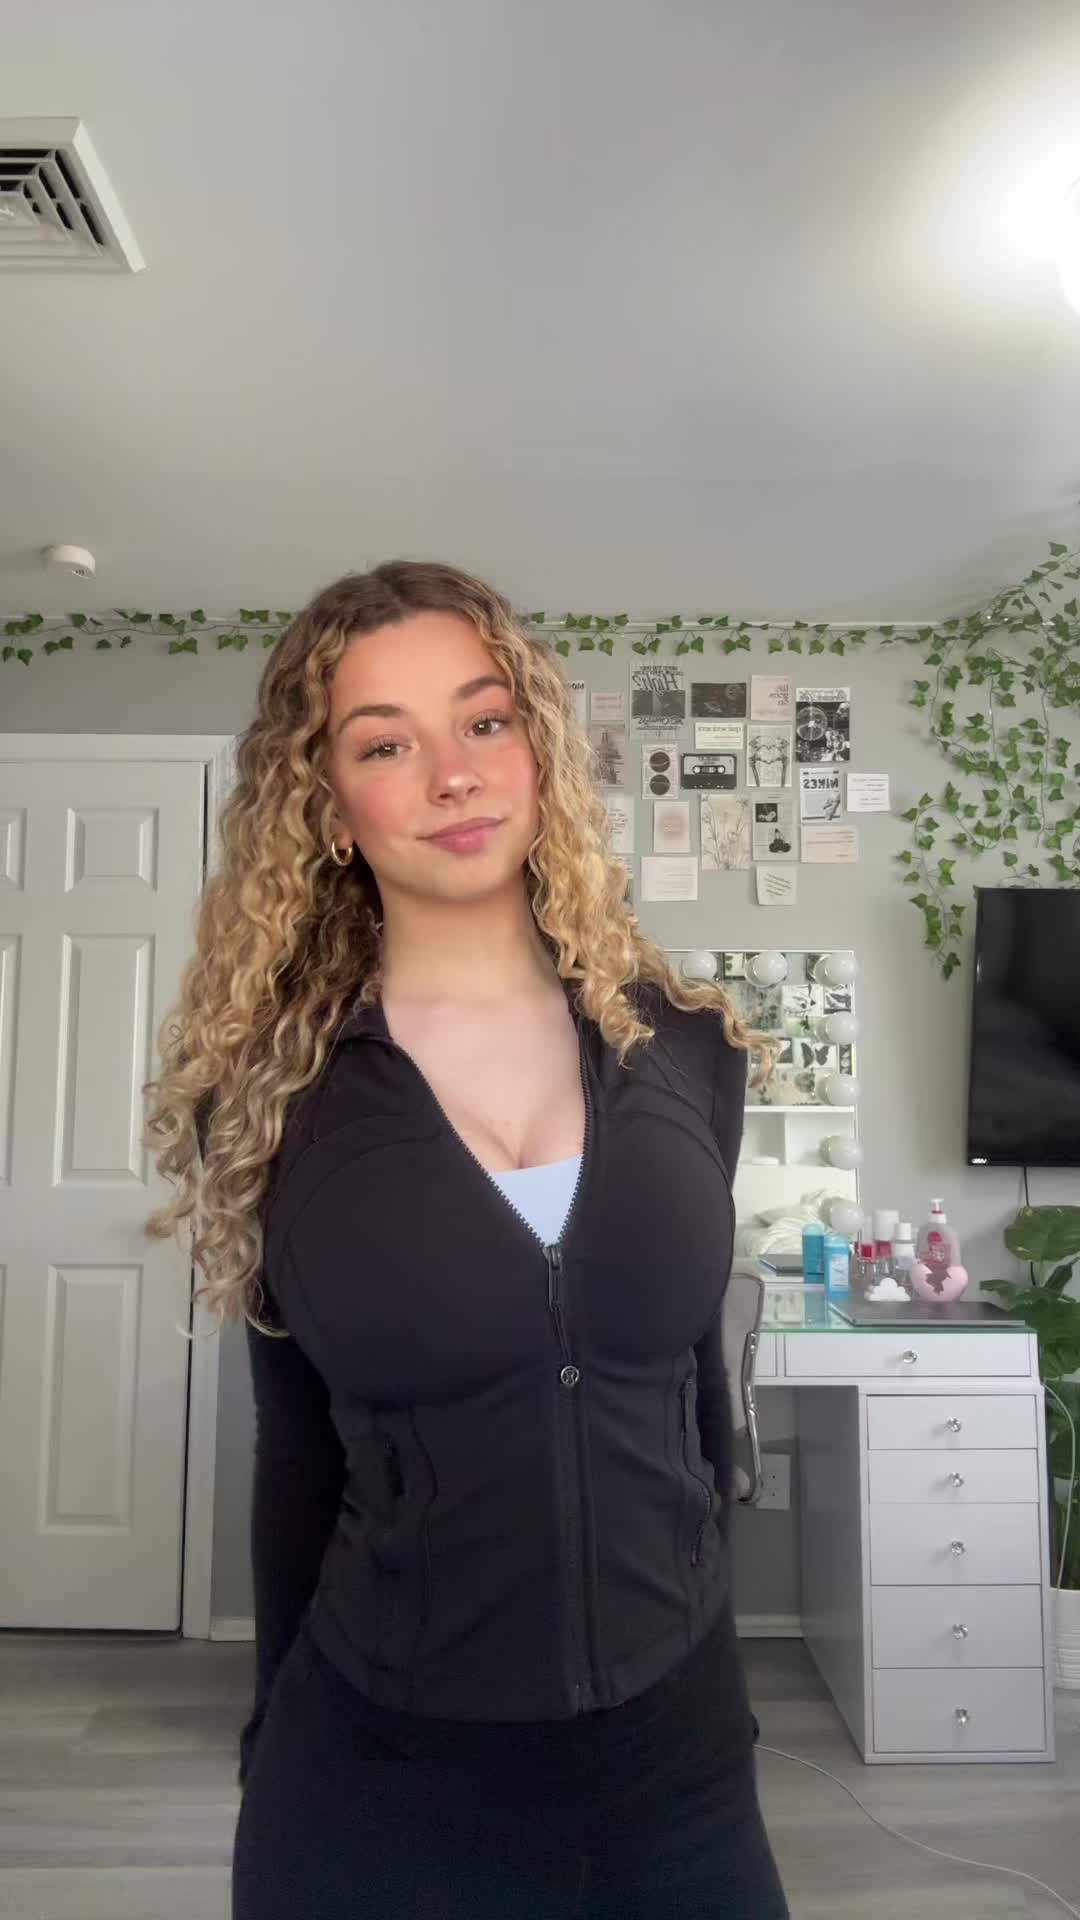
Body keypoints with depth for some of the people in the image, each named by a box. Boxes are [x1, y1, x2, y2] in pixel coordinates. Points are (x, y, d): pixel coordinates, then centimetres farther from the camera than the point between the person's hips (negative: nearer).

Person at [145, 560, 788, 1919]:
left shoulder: (684, 1048, -6)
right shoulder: (271, 1090, -10)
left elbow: (693, 1384, 5)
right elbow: (300, 1453, 0)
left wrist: (708, 1654, 13)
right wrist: (278, 1741, 8)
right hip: (375, 1770, -1)